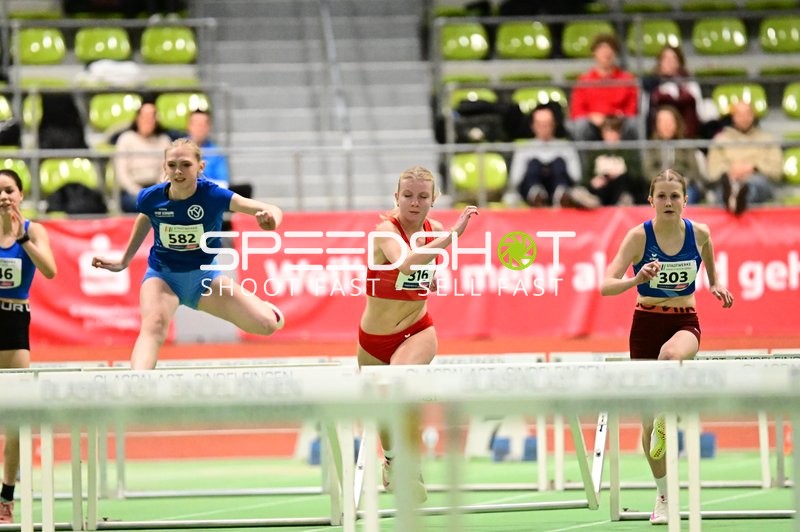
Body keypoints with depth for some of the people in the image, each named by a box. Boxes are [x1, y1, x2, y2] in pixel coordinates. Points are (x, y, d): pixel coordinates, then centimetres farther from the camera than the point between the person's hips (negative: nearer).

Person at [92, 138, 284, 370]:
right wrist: (124, 262, 20)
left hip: (203, 275, 1)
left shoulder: (213, 195, -24)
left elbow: (273, 211, -29)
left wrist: (271, 218, -54)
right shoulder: (150, 198, -18)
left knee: (268, 324, -10)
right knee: (154, 324, -35)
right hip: (162, 275, -1)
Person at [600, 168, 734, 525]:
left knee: (670, 355, -41)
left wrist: (717, 287, -2)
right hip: (646, 324, 0)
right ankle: (664, 495, 20)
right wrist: (637, 279, -37)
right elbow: (607, 285, -19)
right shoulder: (639, 236, -11)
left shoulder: (699, 233, -4)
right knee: (649, 420, 4)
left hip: (685, 323, 0)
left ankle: (665, 422, -22)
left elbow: (711, 272, 19)